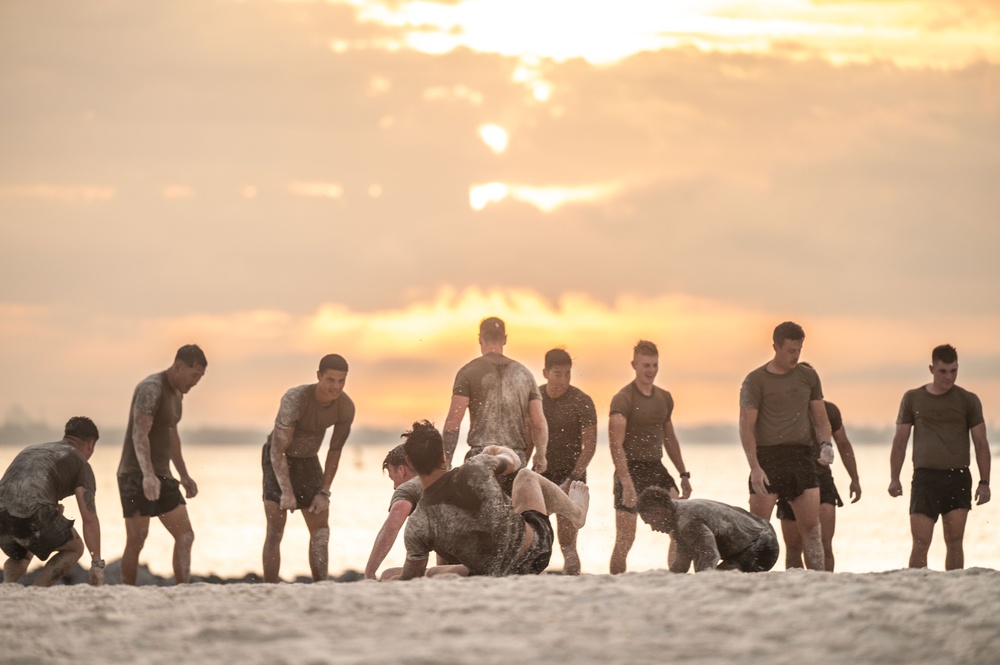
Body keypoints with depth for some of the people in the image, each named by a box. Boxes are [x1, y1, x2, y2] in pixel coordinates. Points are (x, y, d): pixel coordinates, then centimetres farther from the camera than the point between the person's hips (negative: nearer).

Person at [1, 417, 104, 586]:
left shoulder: (31, 451, 38)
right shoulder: (81, 463, 18)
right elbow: (89, 517, 7)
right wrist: (97, 564, 9)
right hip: (33, 513, -6)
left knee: (20, 557, 36)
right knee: (74, 548, 21)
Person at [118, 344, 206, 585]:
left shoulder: (176, 393, 15)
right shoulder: (151, 389, -15)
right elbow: (139, 434, -27)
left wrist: (184, 475, 29)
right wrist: (147, 475, -38)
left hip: (162, 475, 9)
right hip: (136, 475, -9)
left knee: (185, 535, 2)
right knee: (137, 539, -10)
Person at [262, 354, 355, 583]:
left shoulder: (346, 407, -15)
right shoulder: (295, 399, -30)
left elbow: (335, 450, -2)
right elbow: (278, 449, -27)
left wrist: (324, 492, -6)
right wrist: (286, 492, -30)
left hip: (308, 461, 5)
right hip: (278, 460, -5)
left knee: (321, 529, 1)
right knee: (275, 531, -11)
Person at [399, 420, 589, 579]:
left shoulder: (417, 527, -22)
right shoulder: (476, 470, -22)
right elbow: (512, 463, 3)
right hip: (533, 550, 1)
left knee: (433, 574, 28)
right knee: (527, 476, 25)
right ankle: (576, 511, 54)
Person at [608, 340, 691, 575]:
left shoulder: (664, 398, 11)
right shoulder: (623, 399, -11)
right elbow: (616, 445, -17)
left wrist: (684, 474, 19)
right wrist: (627, 483, -25)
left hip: (656, 469, 6)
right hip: (631, 470, -6)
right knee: (625, 539, -4)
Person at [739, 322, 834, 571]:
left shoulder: (808, 376, 13)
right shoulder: (755, 380, -1)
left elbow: (820, 418, 18)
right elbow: (746, 427, -5)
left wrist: (826, 443, -2)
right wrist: (755, 467, -15)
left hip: (801, 457, 4)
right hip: (768, 456, -3)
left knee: (811, 526, -1)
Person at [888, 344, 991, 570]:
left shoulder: (968, 400, 7)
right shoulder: (913, 398, 9)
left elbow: (981, 443, 6)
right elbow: (900, 441, 12)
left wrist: (984, 482, -2)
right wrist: (894, 478, 3)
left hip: (957, 477, 0)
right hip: (924, 477, 0)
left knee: (954, 541, -3)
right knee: (920, 543, -7)